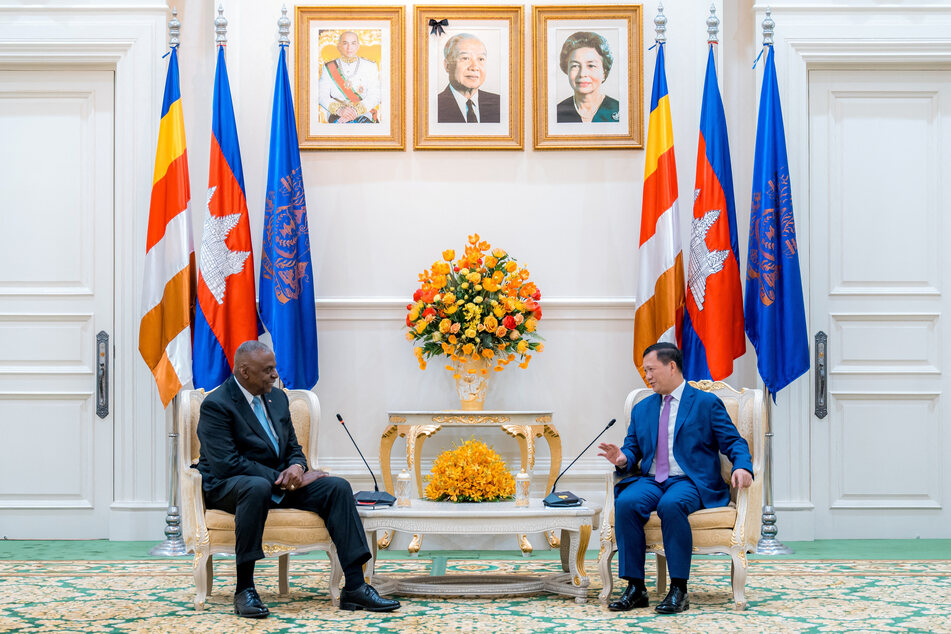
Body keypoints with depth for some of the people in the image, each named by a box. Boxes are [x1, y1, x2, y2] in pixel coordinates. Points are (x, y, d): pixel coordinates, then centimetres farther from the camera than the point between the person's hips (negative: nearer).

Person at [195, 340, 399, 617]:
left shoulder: (277, 398, 13)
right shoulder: (216, 405, -12)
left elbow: (293, 448, 17)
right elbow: (226, 464, -21)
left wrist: (296, 467, -10)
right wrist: (281, 479, -21)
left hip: (279, 481, 7)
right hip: (227, 487, -7)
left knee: (338, 487, -14)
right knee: (258, 488, -42)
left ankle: (354, 587, -19)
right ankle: (244, 589, -33)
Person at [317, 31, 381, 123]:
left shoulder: (370, 66, 12)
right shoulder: (328, 68, 14)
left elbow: (375, 96, 1)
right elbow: (322, 96, 4)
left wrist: (356, 110, -18)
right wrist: (338, 109, -18)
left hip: (364, 113, 1)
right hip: (337, 116, -1)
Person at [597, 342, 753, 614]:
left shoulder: (707, 403, 7)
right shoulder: (641, 409, 22)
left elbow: (734, 442, 0)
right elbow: (633, 448, 19)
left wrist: (742, 467, -21)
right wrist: (622, 459, -6)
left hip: (690, 482, -4)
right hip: (650, 480, 4)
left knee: (671, 505, -38)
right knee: (625, 503, -29)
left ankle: (679, 590, -31)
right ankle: (635, 587, -24)